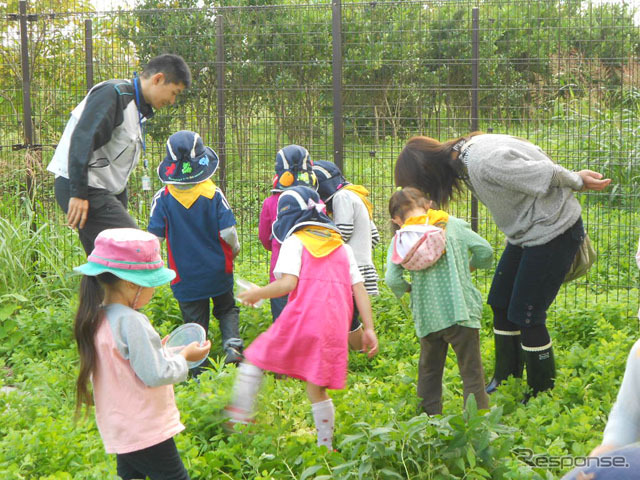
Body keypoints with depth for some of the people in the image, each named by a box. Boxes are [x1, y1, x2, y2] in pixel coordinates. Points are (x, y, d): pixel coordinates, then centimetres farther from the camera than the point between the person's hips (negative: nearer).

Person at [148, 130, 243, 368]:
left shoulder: (163, 198, -12)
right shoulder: (213, 193, -12)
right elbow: (228, 232, -12)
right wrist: (234, 249, 10)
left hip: (185, 275, 0)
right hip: (218, 271, 0)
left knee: (195, 320, 11)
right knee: (227, 310, 21)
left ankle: (199, 370, 9)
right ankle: (232, 344, -2)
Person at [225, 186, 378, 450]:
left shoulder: (295, 242, 4)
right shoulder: (342, 247, 21)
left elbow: (288, 283, -11)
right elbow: (359, 290, 14)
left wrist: (255, 294, 4)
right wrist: (369, 329, 12)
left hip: (301, 319, -5)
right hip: (334, 328, 5)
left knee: (254, 359, 11)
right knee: (317, 389, 13)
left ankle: (239, 416, 3)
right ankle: (325, 446, 14)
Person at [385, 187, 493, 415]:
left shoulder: (400, 240, 0)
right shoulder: (453, 224, 1)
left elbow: (392, 279, -11)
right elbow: (485, 250, -1)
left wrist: (409, 288, 9)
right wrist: (469, 266, 18)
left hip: (427, 317, 1)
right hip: (461, 310, -1)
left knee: (429, 368, 18)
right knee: (471, 369, 4)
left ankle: (429, 415, 24)